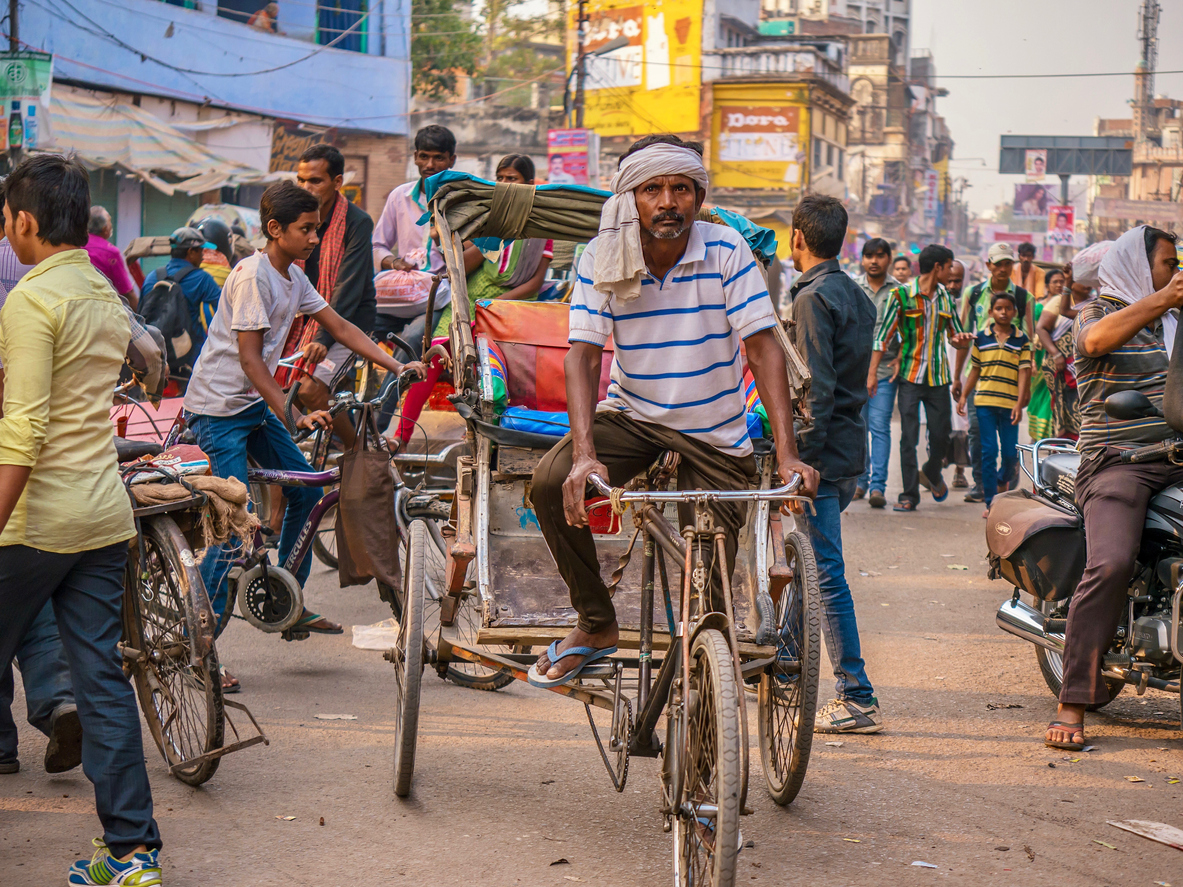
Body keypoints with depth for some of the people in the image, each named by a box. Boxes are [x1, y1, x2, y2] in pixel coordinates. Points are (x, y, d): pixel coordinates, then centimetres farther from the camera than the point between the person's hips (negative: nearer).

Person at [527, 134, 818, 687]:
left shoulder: (726, 252, -14)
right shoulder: (603, 259, -11)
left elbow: (763, 349, -17)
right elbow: (583, 353, -18)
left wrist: (787, 454, -27)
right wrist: (584, 453, -33)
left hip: (715, 434, -1)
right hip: (632, 414, 1)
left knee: (708, 588, -4)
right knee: (551, 484, -25)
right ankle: (596, 626, -6)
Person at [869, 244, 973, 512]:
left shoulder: (946, 297, 11)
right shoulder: (902, 295, -4)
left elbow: (956, 336, 19)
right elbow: (882, 335, -2)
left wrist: (962, 339, -6)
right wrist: (872, 373, -6)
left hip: (938, 377, 4)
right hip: (910, 377, -4)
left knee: (940, 434, 5)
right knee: (909, 437, -6)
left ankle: (932, 474, 35)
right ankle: (909, 494, 0)